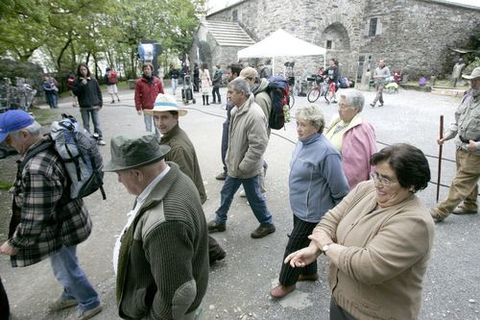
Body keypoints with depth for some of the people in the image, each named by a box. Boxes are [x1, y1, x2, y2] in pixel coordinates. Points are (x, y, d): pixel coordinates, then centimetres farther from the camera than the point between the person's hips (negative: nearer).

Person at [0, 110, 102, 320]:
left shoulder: (36, 170, -36)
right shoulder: (51, 146, -5)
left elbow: (35, 218, -28)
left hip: (60, 230, -9)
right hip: (67, 220, 9)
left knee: (65, 270, 15)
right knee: (66, 266, 29)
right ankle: (72, 294, 53)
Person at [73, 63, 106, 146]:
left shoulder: (93, 80, 2)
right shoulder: (77, 81, 2)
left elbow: (98, 92, 4)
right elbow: (75, 92, -5)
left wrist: (100, 103, 0)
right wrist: (81, 85, -17)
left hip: (94, 105, 0)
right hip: (84, 107, 1)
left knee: (97, 123, 2)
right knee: (86, 124, 7)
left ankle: (100, 138, 9)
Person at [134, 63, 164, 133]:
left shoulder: (157, 81, 2)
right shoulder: (139, 82, -2)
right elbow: (137, 96, -3)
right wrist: (138, 108, -8)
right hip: (146, 108, -1)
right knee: (148, 127, 9)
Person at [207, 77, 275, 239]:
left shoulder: (254, 115, -27)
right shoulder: (237, 110, 3)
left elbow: (258, 145, -28)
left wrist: (243, 166, -21)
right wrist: (230, 158, 14)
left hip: (247, 169, -9)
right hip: (234, 164, 9)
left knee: (254, 197, 10)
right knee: (226, 193, 21)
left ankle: (267, 224, 33)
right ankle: (220, 221, 41)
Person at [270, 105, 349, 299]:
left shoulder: (326, 152, -28)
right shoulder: (302, 142, 0)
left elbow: (339, 188, -21)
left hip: (311, 211, -8)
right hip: (299, 206, 8)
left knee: (295, 246, 7)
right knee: (304, 242, 25)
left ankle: (287, 283, 30)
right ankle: (309, 272, 48)